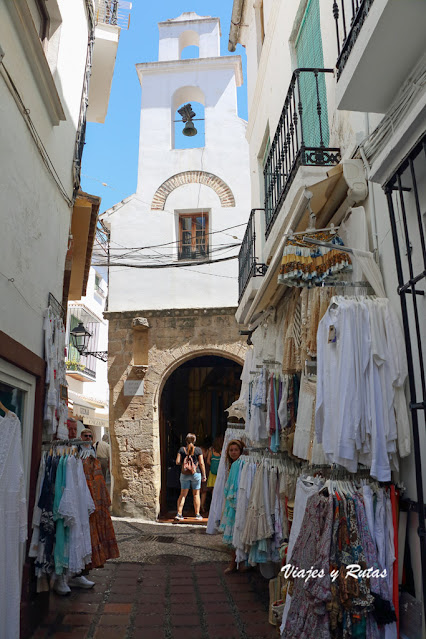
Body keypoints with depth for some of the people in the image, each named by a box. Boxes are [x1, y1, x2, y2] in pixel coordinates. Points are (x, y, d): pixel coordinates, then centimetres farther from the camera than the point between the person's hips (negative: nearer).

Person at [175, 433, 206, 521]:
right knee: (196, 494, 8)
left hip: (184, 474, 1)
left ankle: (179, 514, 3)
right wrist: (204, 475, 1)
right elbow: (201, 463, -5)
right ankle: (197, 514, 12)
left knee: (183, 494, 8)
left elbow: (177, 462, -3)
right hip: (196, 473, -1)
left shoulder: (182, 449, -1)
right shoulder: (198, 450, -5)